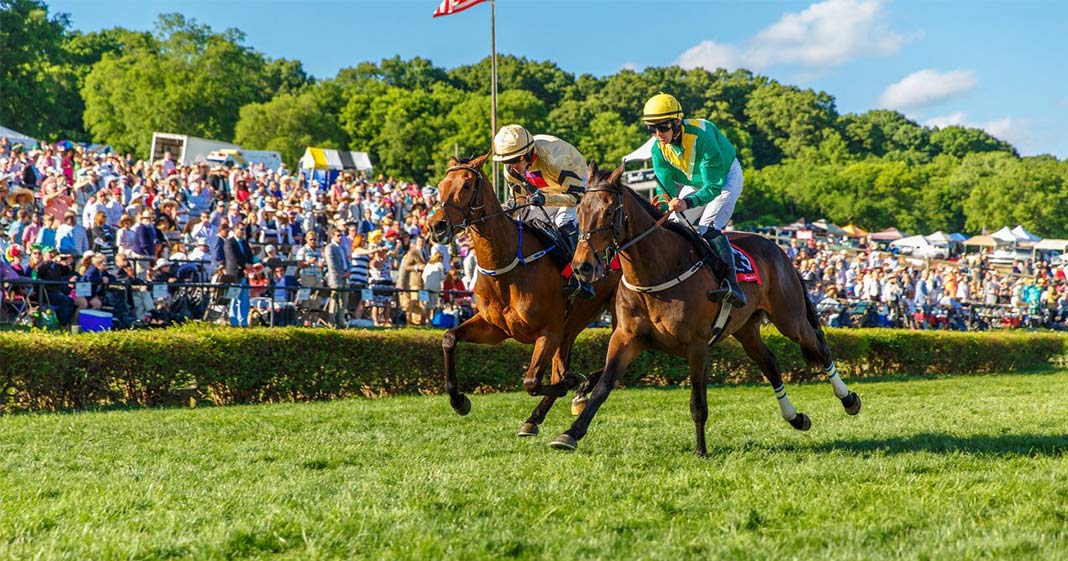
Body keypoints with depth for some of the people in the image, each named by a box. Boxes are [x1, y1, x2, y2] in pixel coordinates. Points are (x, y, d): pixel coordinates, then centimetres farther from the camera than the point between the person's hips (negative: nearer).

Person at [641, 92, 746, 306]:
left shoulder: (701, 136, -38)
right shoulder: (659, 148, -19)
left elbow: (714, 186, -39)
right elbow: (665, 186, -15)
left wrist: (688, 203, -55)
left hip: (725, 178, -7)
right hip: (692, 184, 7)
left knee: (709, 228, -28)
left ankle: (731, 283, -38)